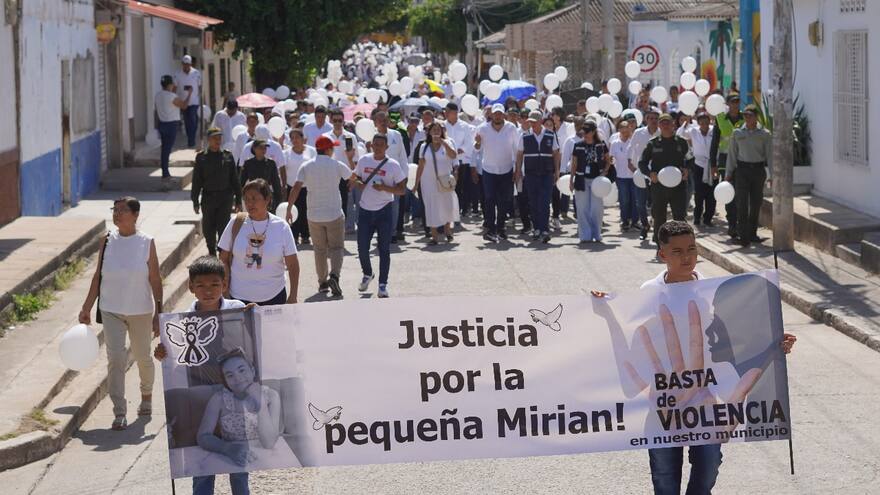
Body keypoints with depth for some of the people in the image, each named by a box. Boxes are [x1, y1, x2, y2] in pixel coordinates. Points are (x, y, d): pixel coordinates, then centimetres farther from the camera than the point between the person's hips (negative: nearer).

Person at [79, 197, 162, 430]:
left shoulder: (146, 243, -6)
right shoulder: (107, 241, -1)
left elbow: (155, 280, -4)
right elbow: (98, 276, 6)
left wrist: (158, 314, -7)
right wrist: (87, 308, 6)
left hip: (141, 311, -1)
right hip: (111, 310, 1)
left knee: (143, 358, 14)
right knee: (115, 359, -10)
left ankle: (146, 396, 41)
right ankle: (119, 413, -11)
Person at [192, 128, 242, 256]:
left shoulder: (227, 156, 3)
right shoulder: (201, 157, 1)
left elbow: (235, 179, 7)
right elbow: (196, 181, 4)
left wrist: (238, 200, 6)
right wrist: (195, 201, 2)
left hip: (225, 197, -1)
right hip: (208, 197, 1)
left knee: (223, 227, -6)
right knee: (208, 229, 9)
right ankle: (212, 253, 28)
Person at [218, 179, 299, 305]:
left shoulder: (281, 226, -3)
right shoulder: (236, 224, -2)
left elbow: (292, 264, 0)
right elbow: (224, 260, 3)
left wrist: (293, 297, -3)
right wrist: (225, 293, -2)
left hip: (273, 297, 0)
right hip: (239, 297, 0)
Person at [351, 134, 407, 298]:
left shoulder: (393, 165, -5)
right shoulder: (364, 160, 5)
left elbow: (402, 190, -4)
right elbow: (354, 179, 17)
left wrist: (384, 188, -19)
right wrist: (358, 183, -7)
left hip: (384, 212, -3)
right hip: (365, 210, 3)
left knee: (384, 250, 0)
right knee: (362, 247, 5)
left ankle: (383, 284, 8)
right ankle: (367, 274, 32)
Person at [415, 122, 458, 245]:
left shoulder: (447, 143, 2)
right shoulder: (425, 147, 6)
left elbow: (453, 155, -18)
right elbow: (421, 166, 7)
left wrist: (442, 142, -22)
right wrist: (416, 183, 4)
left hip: (445, 179, 0)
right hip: (429, 180, 0)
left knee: (447, 205, 4)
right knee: (431, 207, -4)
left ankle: (447, 229, 27)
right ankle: (434, 236, -1)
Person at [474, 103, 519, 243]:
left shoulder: (511, 128, -5)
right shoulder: (483, 128, -5)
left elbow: (517, 149, 2)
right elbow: (478, 148, 3)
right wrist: (477, 143, -20)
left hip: (506, 170, 1)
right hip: (489, 170, -1)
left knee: (504, 202, 6)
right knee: (490, 200, -8)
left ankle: (500, 228, 19)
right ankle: (490, 230, -9)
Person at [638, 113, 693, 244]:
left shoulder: (681, 142, 7)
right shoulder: (653, 144, 5)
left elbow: (691, 160, 17)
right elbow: (642, 163, 8)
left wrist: (687, 170, -4)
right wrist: (650, 173, -10)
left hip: (678, 185, 0)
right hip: (658, 185, 0)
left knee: (680, 216, -6)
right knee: (659, 217, 6)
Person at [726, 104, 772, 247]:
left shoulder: (764, 134, 2)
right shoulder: (737, 133, 3)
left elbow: (770, 155, 2)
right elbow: (732, 154, 7)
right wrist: (728, 174, 5)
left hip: (758, 170, 1)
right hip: (742, 170, -1)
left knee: (756, 203, 7)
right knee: (742, 203, -9)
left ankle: (752, 234, 19)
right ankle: (743, 236, -10)